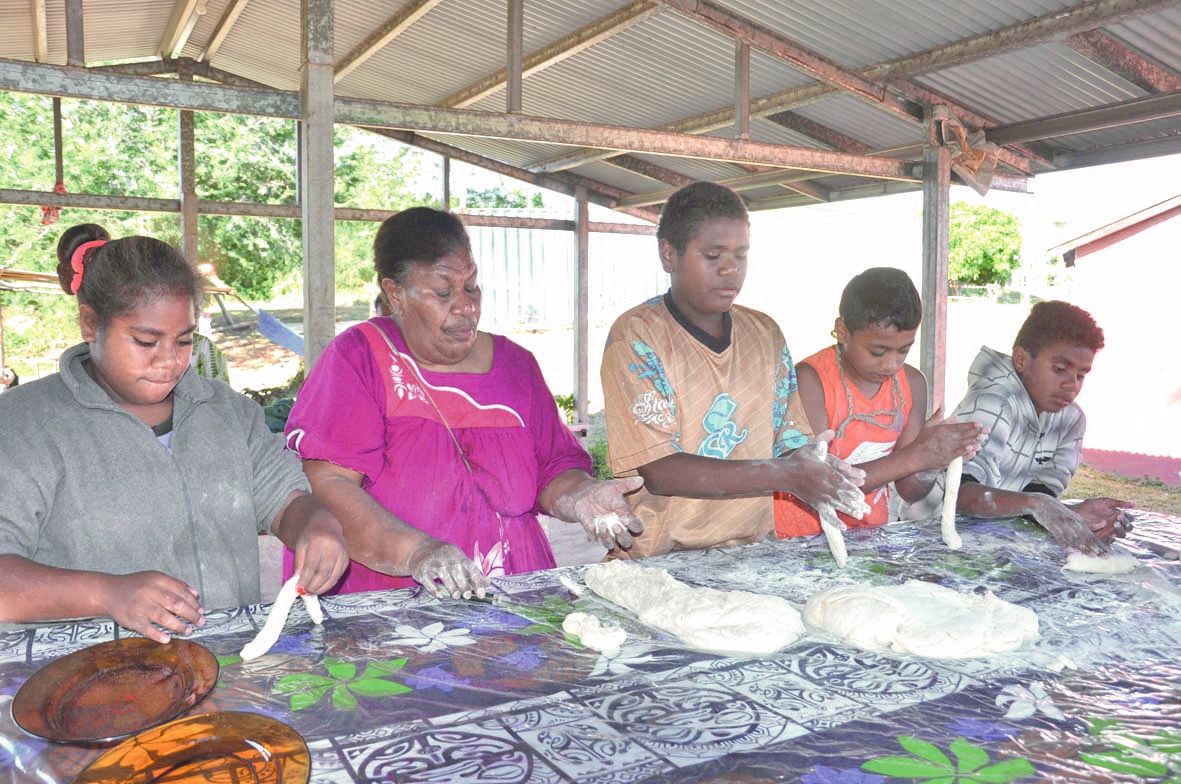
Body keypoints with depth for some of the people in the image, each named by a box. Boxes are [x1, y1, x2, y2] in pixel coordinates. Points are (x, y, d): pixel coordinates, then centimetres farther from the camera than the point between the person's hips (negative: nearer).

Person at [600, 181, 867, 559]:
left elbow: (788, 442, 11)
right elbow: (660, 472, -15)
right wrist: (784, 475, -19)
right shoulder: (635, 336, -8)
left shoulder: (766, 334, 10)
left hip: (752, 554, 3)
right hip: (660, 562, -3)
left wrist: (813, 474, -11)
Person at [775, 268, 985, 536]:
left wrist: (934, 458, -14)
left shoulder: (912, 384, 3)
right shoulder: (810, 381, -15)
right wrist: (914, 457, -22)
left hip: (870, 538, 4)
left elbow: (909, 491, 6)